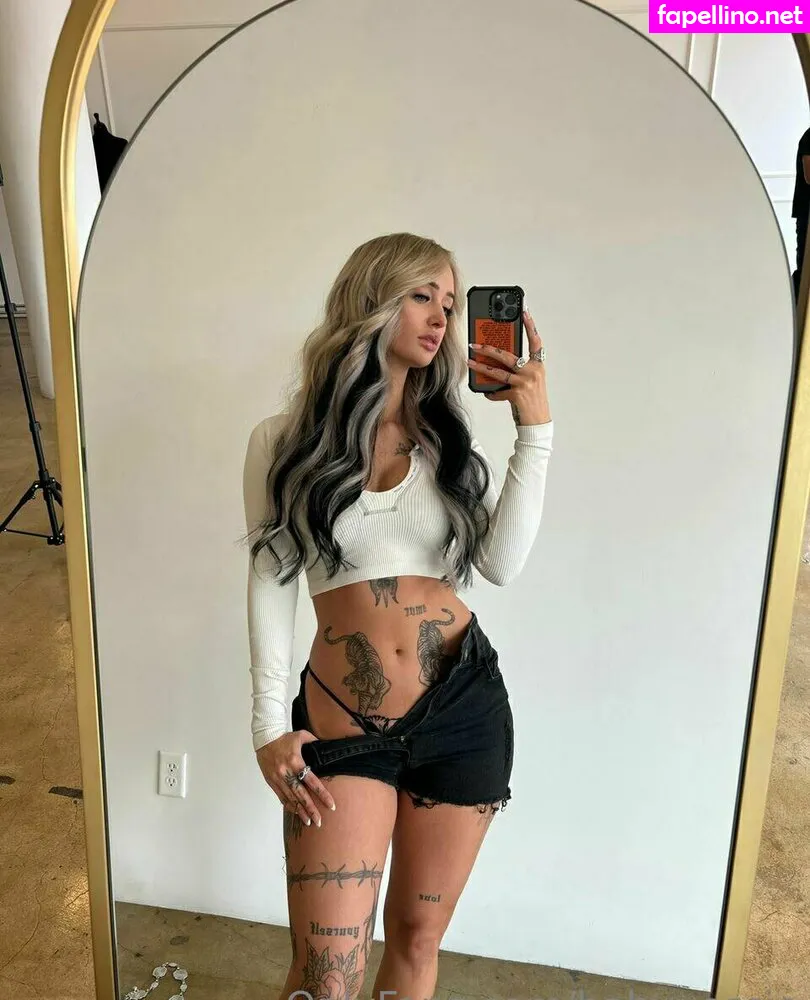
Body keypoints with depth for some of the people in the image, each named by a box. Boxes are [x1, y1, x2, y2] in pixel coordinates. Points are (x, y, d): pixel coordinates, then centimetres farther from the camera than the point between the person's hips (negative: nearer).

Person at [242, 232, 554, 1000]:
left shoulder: (449, 439, 6)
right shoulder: (283, 441, -1)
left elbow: (501, 564, -7)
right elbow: (271, 584, 1)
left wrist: (534, 430, -10)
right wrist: (269, 725, -3)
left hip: (465, 709, 3)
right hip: (344, 724, -2)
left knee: (417, 936, 16)